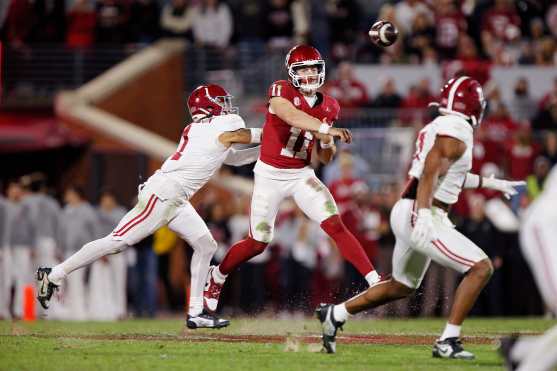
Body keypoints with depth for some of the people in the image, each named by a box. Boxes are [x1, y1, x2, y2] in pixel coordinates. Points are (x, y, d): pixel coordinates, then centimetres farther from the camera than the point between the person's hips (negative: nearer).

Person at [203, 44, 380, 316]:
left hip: (302, 175, 3)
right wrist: (326, 128, -49)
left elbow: (325, 160, 8)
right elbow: (292, 116, -37)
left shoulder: (328, 107, 2)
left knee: (335, 225, -16)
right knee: (258, 243, 5)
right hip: (270, 174, -3)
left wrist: (327, 143, -14)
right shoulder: (280, 91, -13)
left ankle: (374, 281, -21)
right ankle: (217, 276, 32)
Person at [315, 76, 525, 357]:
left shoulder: (438, 127, 17)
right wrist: (424, 214, -35)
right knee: (481, 268, -11)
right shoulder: (457, 131, -12)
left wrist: (491, 183, 38)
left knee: (402, 286, 26)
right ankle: (448, 342, -13)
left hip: (407, 214, 10)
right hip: (423, 217, -10)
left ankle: (334, 314, 32)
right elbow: (430, 171, -25)